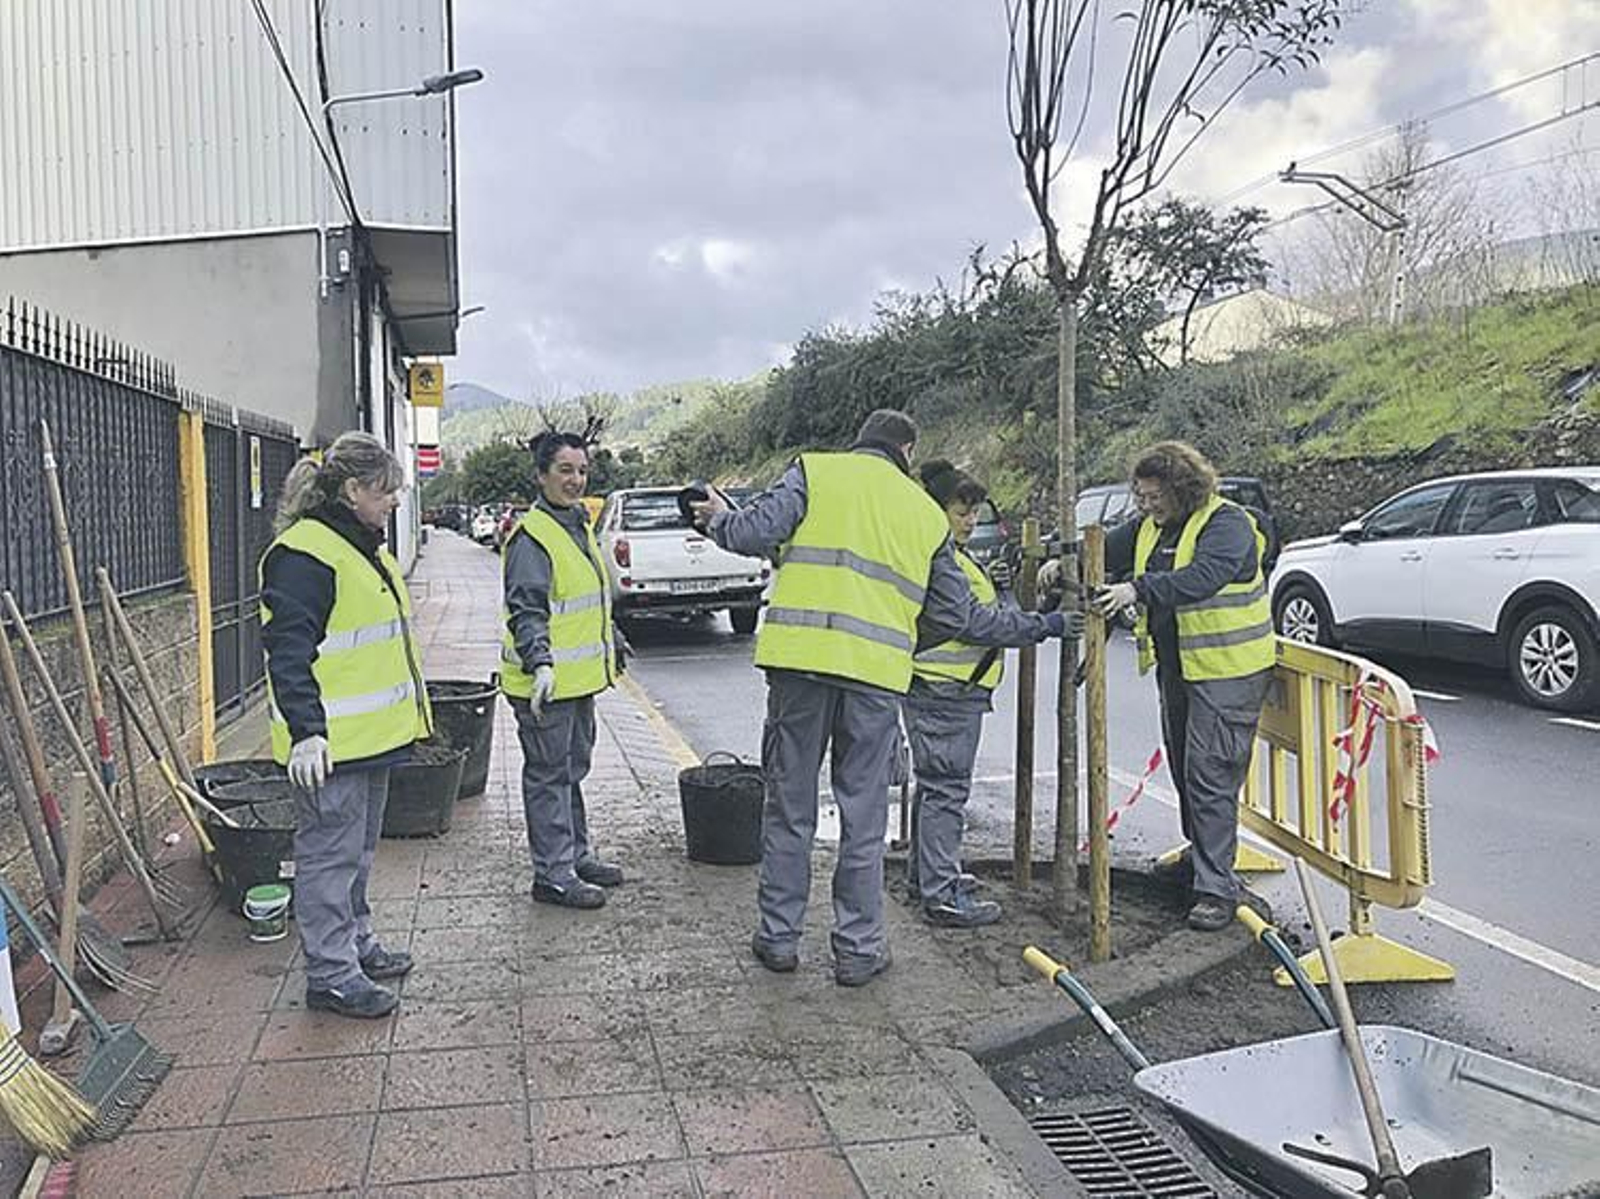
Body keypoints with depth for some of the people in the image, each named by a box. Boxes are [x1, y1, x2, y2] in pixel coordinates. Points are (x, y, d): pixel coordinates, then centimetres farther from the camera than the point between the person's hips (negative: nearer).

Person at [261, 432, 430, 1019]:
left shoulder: (365, 547, 14)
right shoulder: (304, 556, -18)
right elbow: (288, 650, -24)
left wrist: (408, 709, 28)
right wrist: (305, 732, -30)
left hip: (370, 736, 10)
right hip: (329, 745, -10)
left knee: (358, 849, 21)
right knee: (331, 854, 0)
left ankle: (356, 943, 36)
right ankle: (331, 975, 10)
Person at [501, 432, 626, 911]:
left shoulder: (579, 525, 14)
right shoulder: (531, 536, -16)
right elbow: (526, 610, -23)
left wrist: (611, 643, 30)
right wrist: (540, 664, -34)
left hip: (579, 677, 10)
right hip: (546, 682, -10)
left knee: (573, 769, 19)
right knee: (549, 776, -1)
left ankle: (576, 855, 33)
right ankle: (553, 874, 8)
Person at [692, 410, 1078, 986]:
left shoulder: (814, 470, 9)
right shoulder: (928, 514, 16)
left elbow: (757, 533, -7)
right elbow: (961, 617, 17)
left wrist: (720, 520, 16)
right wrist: (1039, 627, 31)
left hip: (801, 658, -1)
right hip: (877, 673, 1)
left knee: (790, 805, 10)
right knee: (864, 817, 10)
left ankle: (778, 936, 20)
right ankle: (859, 948, 18)